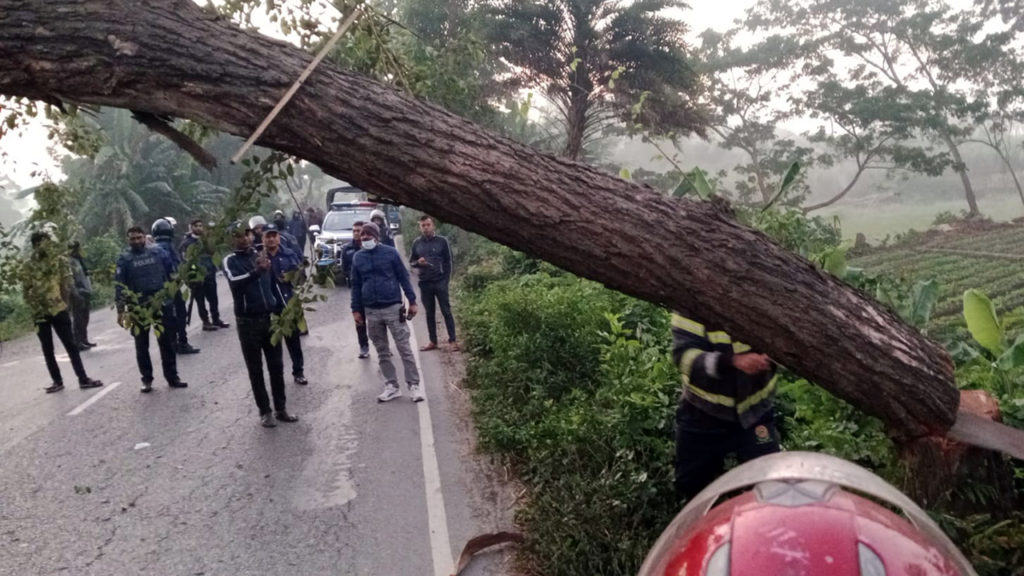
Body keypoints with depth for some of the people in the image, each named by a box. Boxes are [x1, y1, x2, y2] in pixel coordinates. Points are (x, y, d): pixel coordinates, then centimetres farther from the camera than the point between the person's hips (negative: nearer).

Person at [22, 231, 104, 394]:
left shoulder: (60, 261, 1)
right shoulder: (28, 266, 3)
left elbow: (66, 285, 0)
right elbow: (26, 291, 4)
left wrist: (62, 302, -7)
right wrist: (35, 307, -7)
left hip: (59, 310, -2)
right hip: (40, 314, 2)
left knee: (71, 346, 0)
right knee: (47, 350, 8)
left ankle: (83, 379, 3)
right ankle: (57, 381, 18)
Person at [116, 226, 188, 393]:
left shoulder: (158, 252, 2)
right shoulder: (124, 259, -2)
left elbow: (172, 273, 8)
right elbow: (119, 285, -5)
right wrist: (120, 310, -9)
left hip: (162, 304, 1)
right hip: (138, 308, -1)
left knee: (167, 343, 8)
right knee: (142, 346, 8)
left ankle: (172, 376, 17)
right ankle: (146, 379, 18)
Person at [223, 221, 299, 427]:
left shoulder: (260, 256, 7)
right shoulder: (230, 261, -7)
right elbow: (235, 282, -29)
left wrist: (283, 311, 10)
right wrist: (256, 271, -45)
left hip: (269, 318, 4)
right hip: (248, 321, -4)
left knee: (276, 366, 9)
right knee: (255, 369, 5)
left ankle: (280, 408, 19)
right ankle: (265, 411, 14)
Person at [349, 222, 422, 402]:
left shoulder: (390, 252, -3)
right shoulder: (357, 257, 6)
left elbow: (403, 277, 0)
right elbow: (356, 285, 11)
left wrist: (412, 301, -2)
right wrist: (356, 309, 8)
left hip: (393, 308, -3)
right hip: (371, 311, 4)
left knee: (404, 349, -2)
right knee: (382, 352, 9)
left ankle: (414, 385, 4)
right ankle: (392, 386, 17)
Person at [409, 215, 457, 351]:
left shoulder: (442, 241, 0)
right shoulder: (416, 243, 7)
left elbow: (448, 261, 2)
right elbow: (411, 261, 13)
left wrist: (446, 280, -5)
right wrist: (418, 262, -10)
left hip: (440, 282, -3)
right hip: (424, 283, 3)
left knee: (446, 311, -1)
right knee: (429, 313, 8)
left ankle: (452, 341, 2)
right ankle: (433, 341, 15)